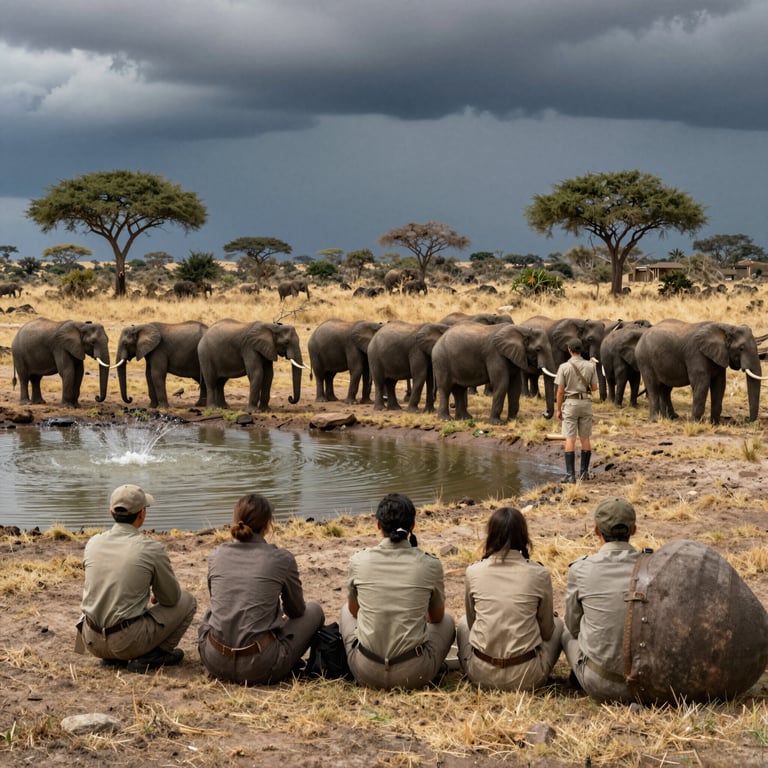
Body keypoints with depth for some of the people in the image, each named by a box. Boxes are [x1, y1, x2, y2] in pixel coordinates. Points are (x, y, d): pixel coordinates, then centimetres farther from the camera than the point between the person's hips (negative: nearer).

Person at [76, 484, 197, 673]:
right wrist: (154, 597, 26)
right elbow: (171, 598, 2)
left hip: (92, 642, 6)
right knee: (187, 601, 13)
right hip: (128, 641, -6)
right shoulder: (152, 549, -12)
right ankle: (149, 657, 2)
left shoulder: (93, 543, 2)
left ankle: (112, 657, 19)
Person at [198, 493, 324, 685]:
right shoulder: (282, 559, -5)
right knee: (314, 611, 19)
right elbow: (296, 610, 12)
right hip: (259, 668, -4)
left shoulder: (217, 555, 4)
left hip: (215, 663, 4)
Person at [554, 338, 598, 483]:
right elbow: (594, 388, 3)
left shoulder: (564, 367, -9)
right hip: (586, 403, 3)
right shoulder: (590, 366, -2)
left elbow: (560, 391, -8)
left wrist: (558, 409, 1)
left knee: (570, 439, -4)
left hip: (570, 403, -3)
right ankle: (584, 472, 15)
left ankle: (570, 474, -10)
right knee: (585, 438, 11)